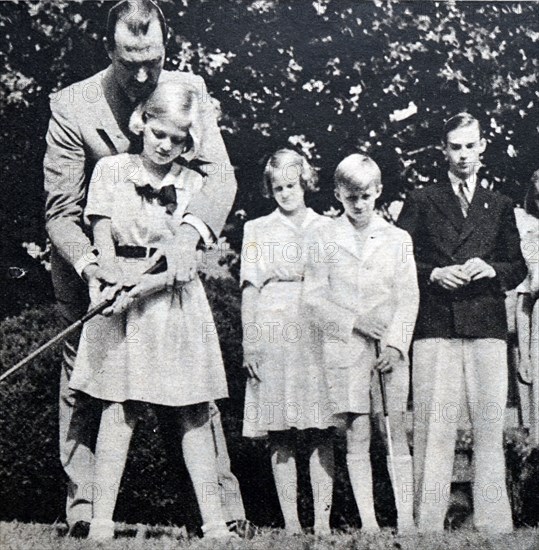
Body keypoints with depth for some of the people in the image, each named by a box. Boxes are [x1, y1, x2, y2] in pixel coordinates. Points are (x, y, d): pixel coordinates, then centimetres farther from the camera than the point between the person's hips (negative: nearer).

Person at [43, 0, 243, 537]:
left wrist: (188, 233, -37)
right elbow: (61, 210, -13)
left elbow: (220, 174, -18)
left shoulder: (189, 90, -8)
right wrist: (87, 264, -32)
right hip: (96, 266, -1)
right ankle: (84, 513, 10)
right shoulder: (71, 106, -15)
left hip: (167, 263, 2)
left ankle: (224, 505, 11)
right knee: (84, 387, 2)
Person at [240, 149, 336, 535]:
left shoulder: (327, 229, 15)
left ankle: (323, 521, 0)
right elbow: (250, 290, 7)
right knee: (280, 437, -1)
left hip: (318, 336, 1)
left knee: (320, 433, -3)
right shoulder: (257, 230, 13)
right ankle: (290, 522, 3)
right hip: (273, 338, 0)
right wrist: (249, 343, -2)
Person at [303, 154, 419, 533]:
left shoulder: (398, 239, 8)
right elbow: (314, 297, 3)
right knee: (357, 436, 2)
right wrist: (354, 321, -10)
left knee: (395, 434, 1)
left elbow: (409, 298, 4)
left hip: (390, 348, 0)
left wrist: (395, 345, -9)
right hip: (345, 348, 0)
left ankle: (406, 519, 6)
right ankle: (368, 522, 8)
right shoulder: (325, 239, 6)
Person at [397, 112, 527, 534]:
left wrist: (492, 269, -3)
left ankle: (494, 524, 6)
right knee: (433, 430, -5)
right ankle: (428, 524, -1)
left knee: (489, 427, -1)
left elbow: (519, 267, 17)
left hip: (487, 326, 2)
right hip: (435, 326, -2)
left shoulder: (500, 206, 20)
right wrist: (435, 274, -7)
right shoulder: (421, 202, 14)